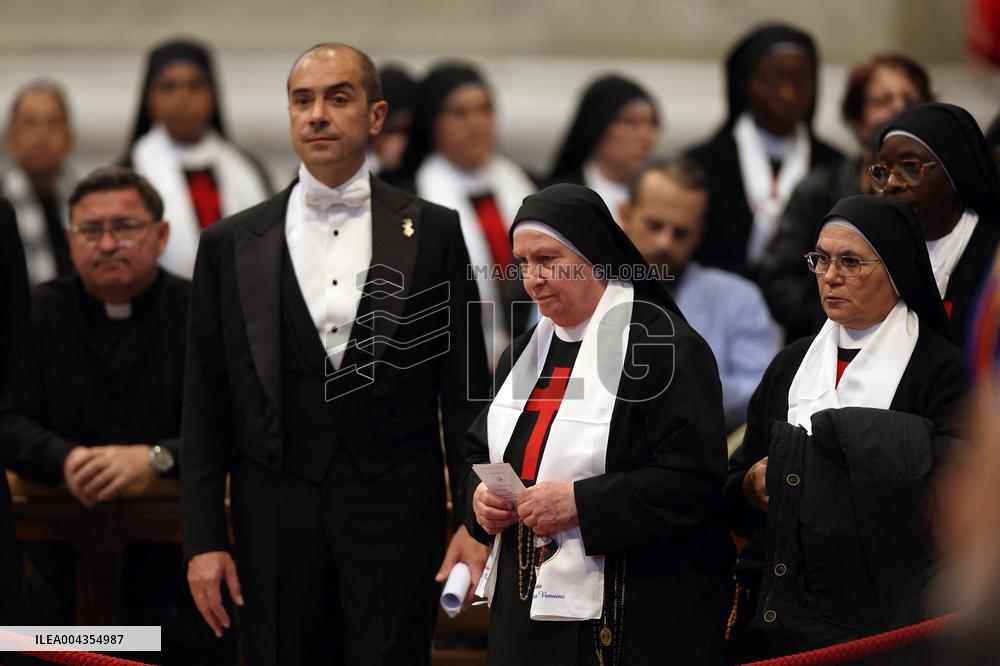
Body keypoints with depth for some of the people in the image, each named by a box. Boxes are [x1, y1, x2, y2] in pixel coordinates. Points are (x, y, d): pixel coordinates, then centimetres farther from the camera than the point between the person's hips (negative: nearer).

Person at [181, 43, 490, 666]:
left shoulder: (433, 233, 4)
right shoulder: (231, 244, 6)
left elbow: (465, 387, 4)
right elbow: (206, 405, 6)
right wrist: (204, 539, 0)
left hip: (397, 515, -1)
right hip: (277, 515, 1)